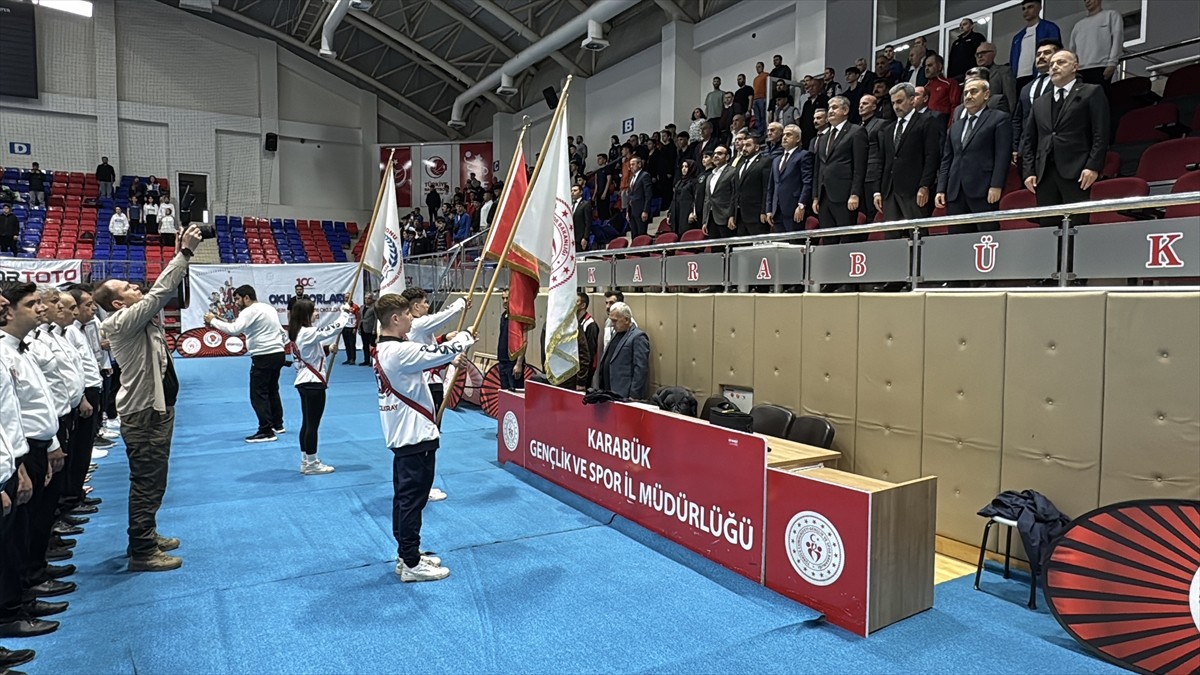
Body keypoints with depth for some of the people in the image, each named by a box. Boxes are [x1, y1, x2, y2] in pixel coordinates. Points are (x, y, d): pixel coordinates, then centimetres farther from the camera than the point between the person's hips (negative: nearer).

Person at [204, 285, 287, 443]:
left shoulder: (250, 311, -12)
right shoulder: (269, 308, 16)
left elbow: (233, 329, -24)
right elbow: (281, 331, 19)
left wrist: (213, 320, -13)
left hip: (264, 357, -9)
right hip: (278, 354, 9)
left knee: (258, 394, -3)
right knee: (272, 390, 22)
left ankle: (266, 431, -4)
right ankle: (277, 424, 31)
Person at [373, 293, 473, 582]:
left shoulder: (384, 350, 9)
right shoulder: (400, 351, -22)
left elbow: (424, 359, 20)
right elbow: (442, 352, -18)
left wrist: (452, 359, 9)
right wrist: (466, 336, 0)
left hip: (402, 436, 10)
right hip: (416, 437, -10)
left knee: (404, 498, 18)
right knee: (412, 500, -1)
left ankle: (407, 555, 30)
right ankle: (411, 565, 9)